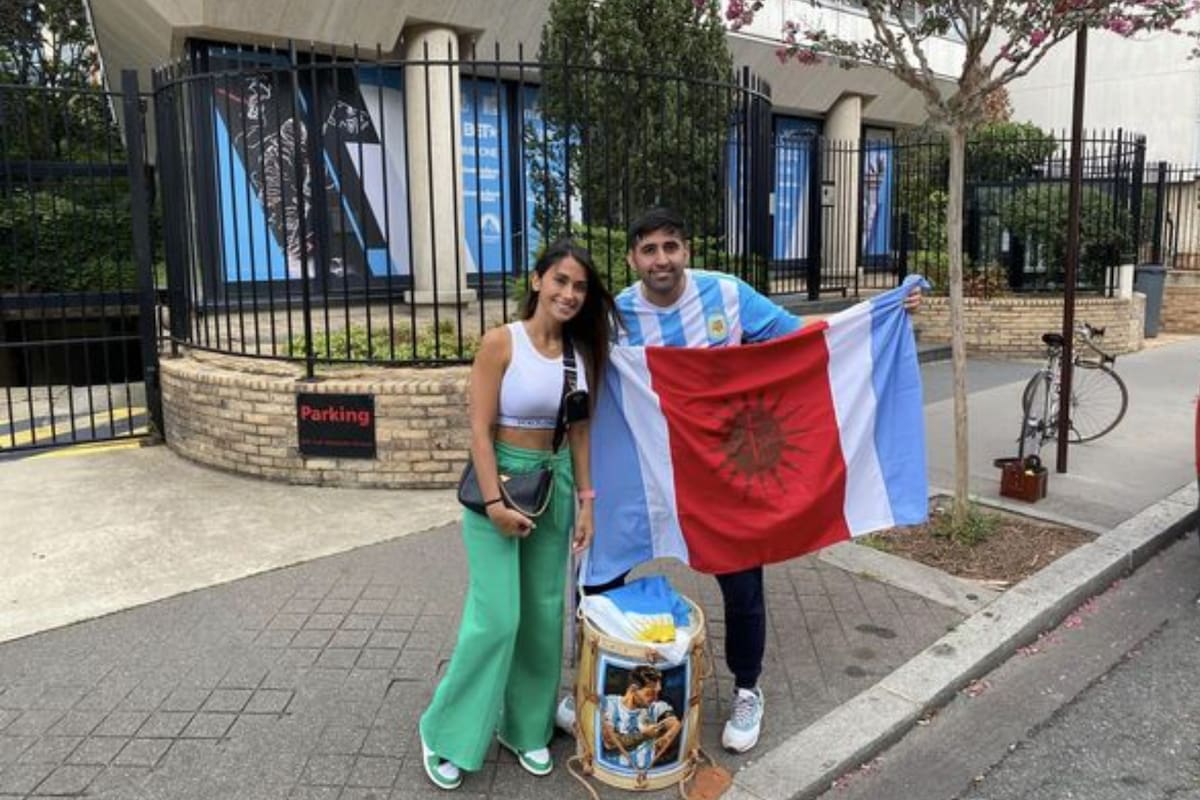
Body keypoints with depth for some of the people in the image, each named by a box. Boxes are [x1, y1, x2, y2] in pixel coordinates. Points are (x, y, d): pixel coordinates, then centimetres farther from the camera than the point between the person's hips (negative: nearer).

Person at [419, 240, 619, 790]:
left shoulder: (581, 352, 4)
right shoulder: (500, 342, -12)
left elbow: (579, 431, 9)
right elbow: (480, 430, -14)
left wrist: (585, 498, 5)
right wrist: (494, 502, -19)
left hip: (554, 486, 5)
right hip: (500, 479, -5)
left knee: (544, 616, 10)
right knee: (496, 617, -5)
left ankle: (525, 727, 28)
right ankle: (447, 734, 15)